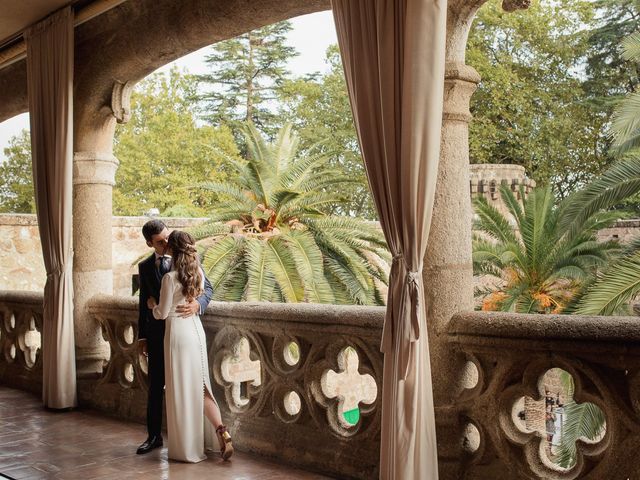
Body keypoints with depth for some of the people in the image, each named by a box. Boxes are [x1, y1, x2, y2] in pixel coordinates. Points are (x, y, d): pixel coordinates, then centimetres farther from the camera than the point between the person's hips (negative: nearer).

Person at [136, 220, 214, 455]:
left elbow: (207, 288, -5)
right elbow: (144, 303, 12)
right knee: (155, 385, 8)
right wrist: (142, 336, 9)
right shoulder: (145, 267, 6)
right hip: (157, 332, 2)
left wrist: (198, 304, -27)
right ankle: (154, 436, 19)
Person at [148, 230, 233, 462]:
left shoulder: (170, 277, -15)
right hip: (197, 330, 6)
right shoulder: (198, 272, 3)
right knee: (200, 386, 14)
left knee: (181, 390, 3)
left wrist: (152, 305, 11)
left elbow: (162, 313, -8)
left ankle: (187, 449, 12)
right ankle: (222, 433, 0)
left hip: (178, 333, -6)